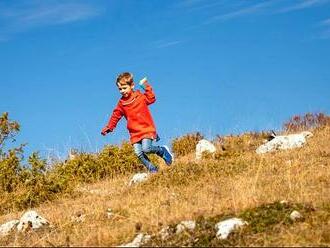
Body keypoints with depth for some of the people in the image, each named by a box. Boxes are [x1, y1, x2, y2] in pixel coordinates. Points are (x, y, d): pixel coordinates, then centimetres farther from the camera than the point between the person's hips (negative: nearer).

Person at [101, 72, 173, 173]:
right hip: (134, 133, 4)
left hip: (147, 129, -4)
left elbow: (151, 99, -13)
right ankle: (152, 169, 3)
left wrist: (147, 88, -20)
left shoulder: (140, 97, 1)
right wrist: (109, 127, 13)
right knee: (139, 154, -8)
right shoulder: (121, 103, 9)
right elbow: (115, 116, 17)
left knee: (146, 149, -22)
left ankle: (163, 150, 3)